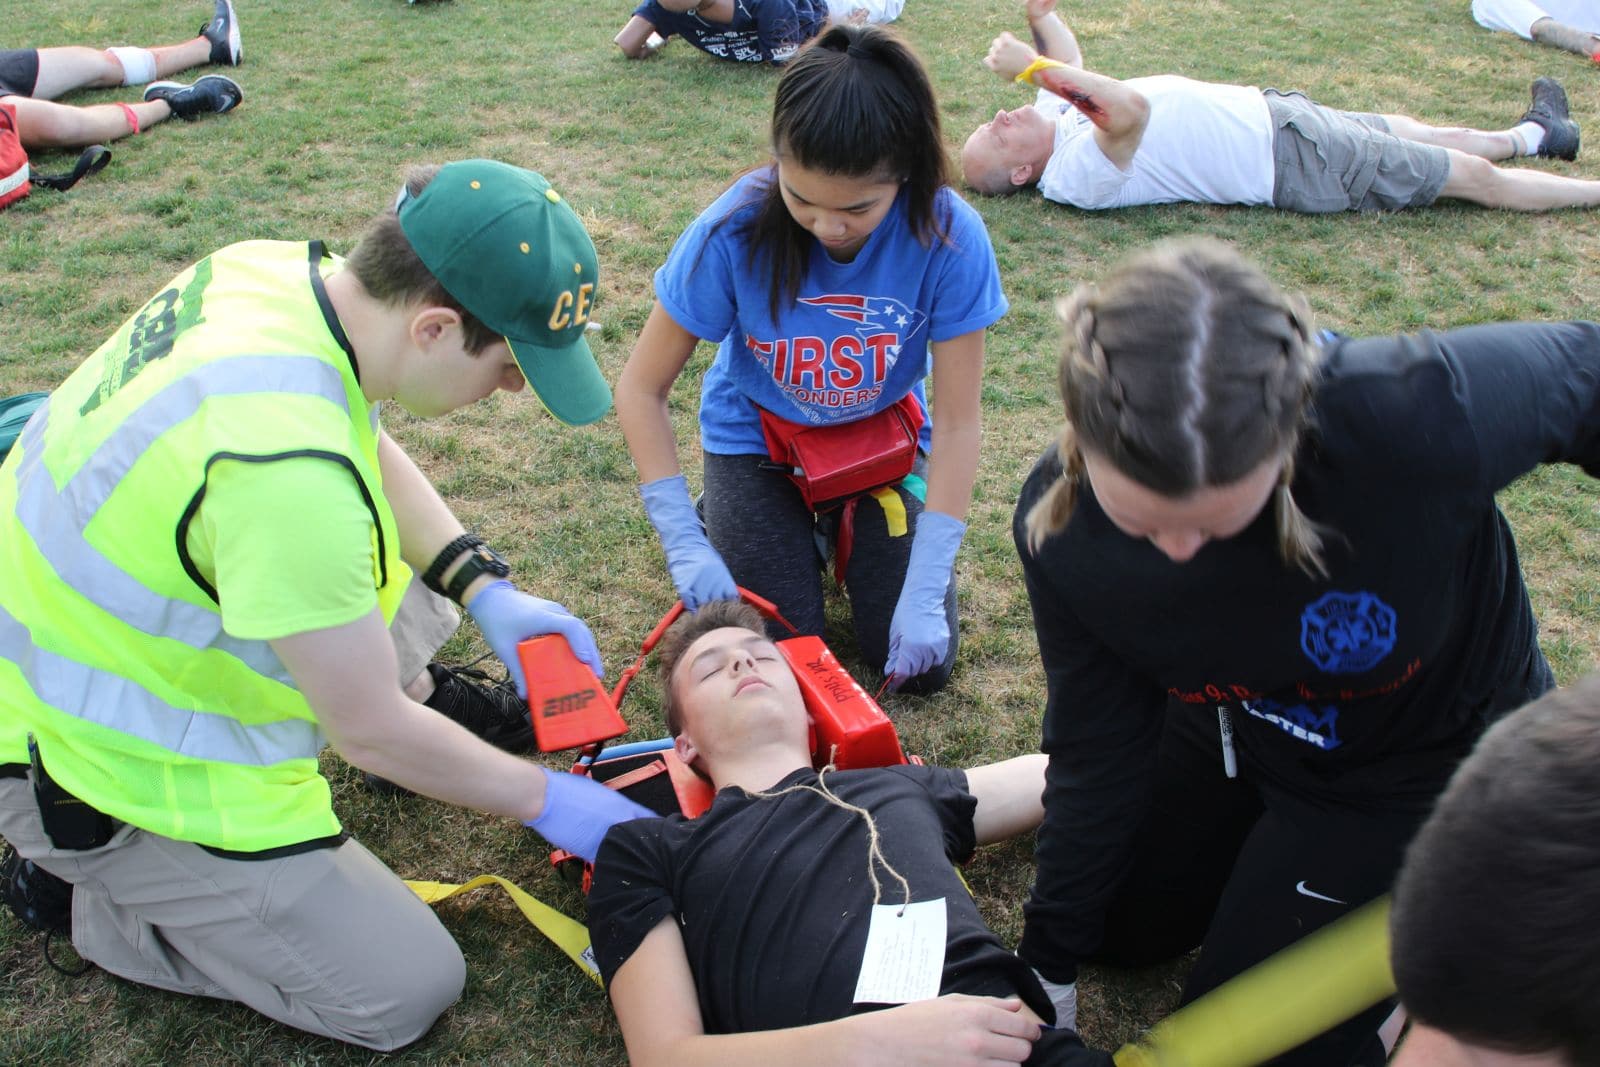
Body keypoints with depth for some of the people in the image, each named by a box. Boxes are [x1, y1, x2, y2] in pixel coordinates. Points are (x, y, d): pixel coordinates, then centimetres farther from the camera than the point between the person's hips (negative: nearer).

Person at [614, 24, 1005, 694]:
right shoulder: (735, 229, -29)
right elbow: (641, 389, -20)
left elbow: (956, 422, -22)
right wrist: (685, 542, -29)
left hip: (883, 433, 1)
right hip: (757, 433, -1)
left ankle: (848, 522, 22)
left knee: (920, 663, -6)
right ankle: (727, 516, 18)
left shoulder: (948, 235, -28)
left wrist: (925, 594, -27)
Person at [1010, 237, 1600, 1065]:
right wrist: (1046, 978, -3)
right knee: (1118, 927, 23)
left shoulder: (1420, 414, -44)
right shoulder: (1058, 526, -29)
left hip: (1431, 757, -3)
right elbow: (1096, 752, -13)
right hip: (1233, 730, 4)